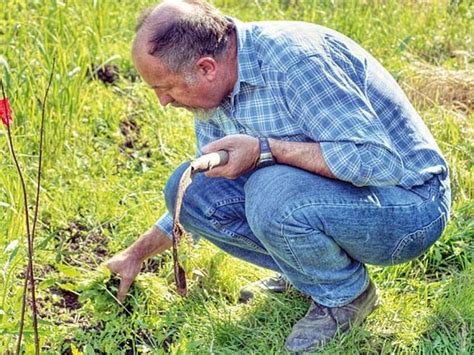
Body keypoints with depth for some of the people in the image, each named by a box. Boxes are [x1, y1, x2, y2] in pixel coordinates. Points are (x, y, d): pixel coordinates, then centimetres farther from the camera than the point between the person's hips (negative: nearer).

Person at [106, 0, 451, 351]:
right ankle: (308, 270, 7)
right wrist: (137, 254, 19)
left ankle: (346, 294, -5)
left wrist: (264, 150, -30)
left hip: (409, 204, -8)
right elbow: (201, 189, 18)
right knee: (189, 187, -4)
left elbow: (380, 163, -32)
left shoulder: (294, 56, -27)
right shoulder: (217, 90, 1)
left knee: (272, 193, -35)